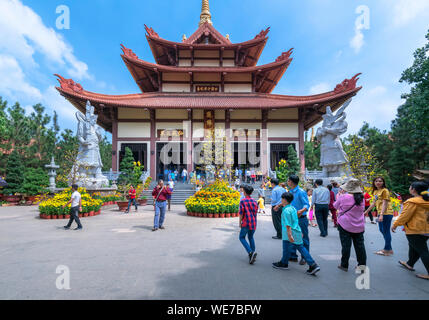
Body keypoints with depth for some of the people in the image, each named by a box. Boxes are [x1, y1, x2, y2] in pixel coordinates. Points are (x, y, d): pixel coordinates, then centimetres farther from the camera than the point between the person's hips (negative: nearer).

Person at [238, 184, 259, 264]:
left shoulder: (243, 201, -7)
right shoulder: (254, 201, 8)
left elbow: (241, 213, -10)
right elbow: (256, 212, 10)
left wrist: (240, 222, 1)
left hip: (246, 223, -5)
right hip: (253, 223, 5)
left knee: (242, 237, 6)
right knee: (251, 237, 22)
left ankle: (250, 252, -12)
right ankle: (253, 252, 18)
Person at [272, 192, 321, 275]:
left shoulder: (286, 211, -18)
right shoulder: (293, 208, 11)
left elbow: (288, 225, -22)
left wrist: (289, 235, -22)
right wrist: (300, 232, 26)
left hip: (291, 234, -9)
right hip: (298, 232, 9)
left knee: (286, 249, 9)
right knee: (301, 248, 10)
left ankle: (283, 264, 26)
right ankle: (313, 265, 8)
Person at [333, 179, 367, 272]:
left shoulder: (343, 197, -17)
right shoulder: (361, 198, -3)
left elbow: (335, 206, -1)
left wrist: (339, 196, 17)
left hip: (345, 225, -4)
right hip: (359, 226, 4)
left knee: (346, 245, 4)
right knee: (359, 245, 13)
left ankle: (344, 265, 13)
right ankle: (362, 264, 20)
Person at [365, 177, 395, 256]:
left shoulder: (385, 191, -10)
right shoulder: (375, 191, 16)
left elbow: (385, 203, -18)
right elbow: (374, 203, 22)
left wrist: (381, 214, -25)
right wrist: (367, 211, 24)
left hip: (386, 213, -9)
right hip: (380, 213, 9)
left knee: (386, 231, -3)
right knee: (382, 230, 16)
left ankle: (387, 250, 6)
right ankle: (389, 248, 27)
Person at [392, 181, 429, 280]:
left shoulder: (412, 202, -19)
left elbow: (404, 216, -16)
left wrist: (395, 225, -5)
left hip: (415, 231, -8)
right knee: (413, 247, 22)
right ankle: (410, 264, 36)